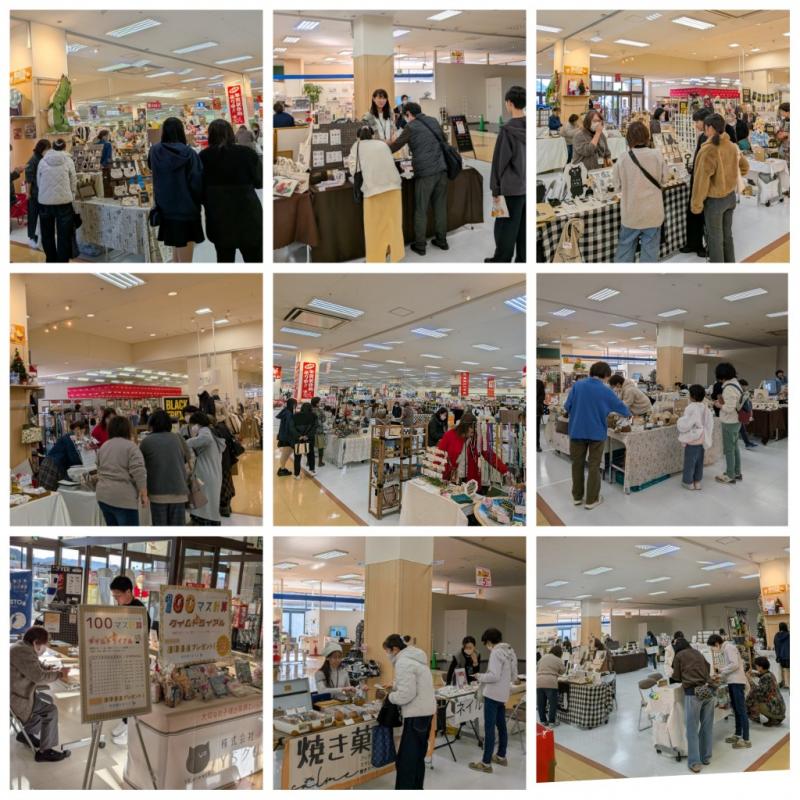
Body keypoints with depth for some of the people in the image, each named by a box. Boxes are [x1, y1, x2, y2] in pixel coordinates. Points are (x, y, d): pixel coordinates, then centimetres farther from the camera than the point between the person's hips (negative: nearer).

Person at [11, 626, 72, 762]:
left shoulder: (24, 648, 10)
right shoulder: (23, 652, -25)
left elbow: (39, 669, 16)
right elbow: (39, 676, -29)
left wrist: (56, 671, -1)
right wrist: (59, 674, -14)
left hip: (19, 692, 11)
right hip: (15, 698, -11)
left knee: (48, 700, 19)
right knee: (51, 709, -12)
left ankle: (27, 733, 25)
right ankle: (45, 751, -6)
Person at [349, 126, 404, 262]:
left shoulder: (357, 146, 15)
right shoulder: (382, 144, 22)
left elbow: (354, 169, 9)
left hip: (373, 188, -3)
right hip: (393, 184, 3)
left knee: (374, 225, 7)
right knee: (393, 221, 15)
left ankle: (377, 258, 10)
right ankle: (395, 253, 25)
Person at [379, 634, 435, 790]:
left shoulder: (403, 662, -16)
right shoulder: (414, 658, 15)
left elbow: (406, 695, -22)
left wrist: (389, 696, -6)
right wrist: (393, 690, 11)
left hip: (416, 715, -10)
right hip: (426, 711, 10)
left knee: (406, 760, -5)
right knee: (417, 756, 18)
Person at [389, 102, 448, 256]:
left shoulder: (411, 127, -3)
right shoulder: (433, 121, 15)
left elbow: (396, 145, 3)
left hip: (425, 172, -6)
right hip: (441, 169, 6)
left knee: (421, 210, 2)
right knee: (440, 207, 13)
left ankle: (420, 245, 6)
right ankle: (442, 240, 19)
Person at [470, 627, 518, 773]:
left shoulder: (496, 653, -18)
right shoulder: (510, 651, 9)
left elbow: (494, 676, -24)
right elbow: (513, 676, 14)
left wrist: (480, 677, -9)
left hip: (493, 695, -9)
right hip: (503, 694, 9)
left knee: (489, 728, -4)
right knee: (501, 726, 19)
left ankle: (486, 763, 0)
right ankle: (501, 756, 30)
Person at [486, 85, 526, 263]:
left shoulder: (508, 129, -13)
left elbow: (500, 160, -11)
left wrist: (495, 187, -4)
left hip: (512, 187, -5)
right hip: (529, 186, 5)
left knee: (506, 226, 4)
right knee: (524, 226, 10)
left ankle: (502, 260, 11)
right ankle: (522, 260, 16)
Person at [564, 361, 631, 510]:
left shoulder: (577, 385, -7)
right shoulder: (606, 391, -9)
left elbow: (567, 407, -4)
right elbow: (621, 407, 3)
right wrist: (628, 413, 26)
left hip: (577, 431, 2)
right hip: (597, 433, -2)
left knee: (577, 464, 15)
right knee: (594, 466, 9)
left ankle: (577, 497, 24)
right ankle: (591, 500, 13)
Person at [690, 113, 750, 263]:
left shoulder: (708, 150, -24)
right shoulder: (733, 147, -1)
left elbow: (702, 180, -22)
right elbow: (745, 166, 16)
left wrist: (696, 204, -15)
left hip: (714, 200, -7)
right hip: (731, 196, 7)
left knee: (715, 238, 6)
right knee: (727, 235, 19)